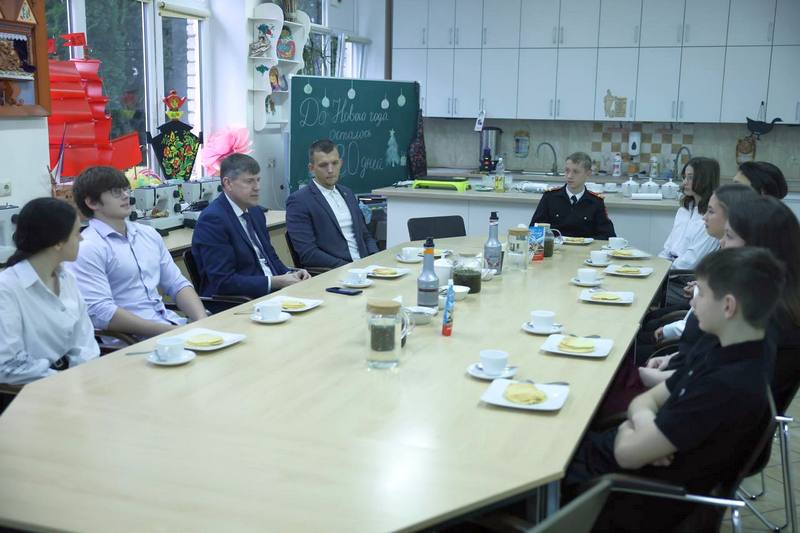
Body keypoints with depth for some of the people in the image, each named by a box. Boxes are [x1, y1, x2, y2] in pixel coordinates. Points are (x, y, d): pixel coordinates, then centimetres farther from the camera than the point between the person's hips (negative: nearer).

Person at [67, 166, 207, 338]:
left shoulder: (148, 234, 16)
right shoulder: (86, 248, -6)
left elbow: (178, 284, 18)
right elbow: (101, 313, -15)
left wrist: (203, 322, -1)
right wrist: (168, 331, -18)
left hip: (172, 323, 7)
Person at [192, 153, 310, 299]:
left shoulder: (255, 211, 13)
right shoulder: (212, 219, -13)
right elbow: (224, 281, -17)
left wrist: (289, 275, 0)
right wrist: (275, 282, -18)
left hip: (272, 293, 8)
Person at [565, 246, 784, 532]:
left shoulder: (730, 387, -29)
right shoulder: (734, 354, 1)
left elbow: (627, 453, -25)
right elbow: (646, 399, 8)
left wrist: (635, 424, -5)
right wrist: (644, 424, -13)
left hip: (641, 497, -7)